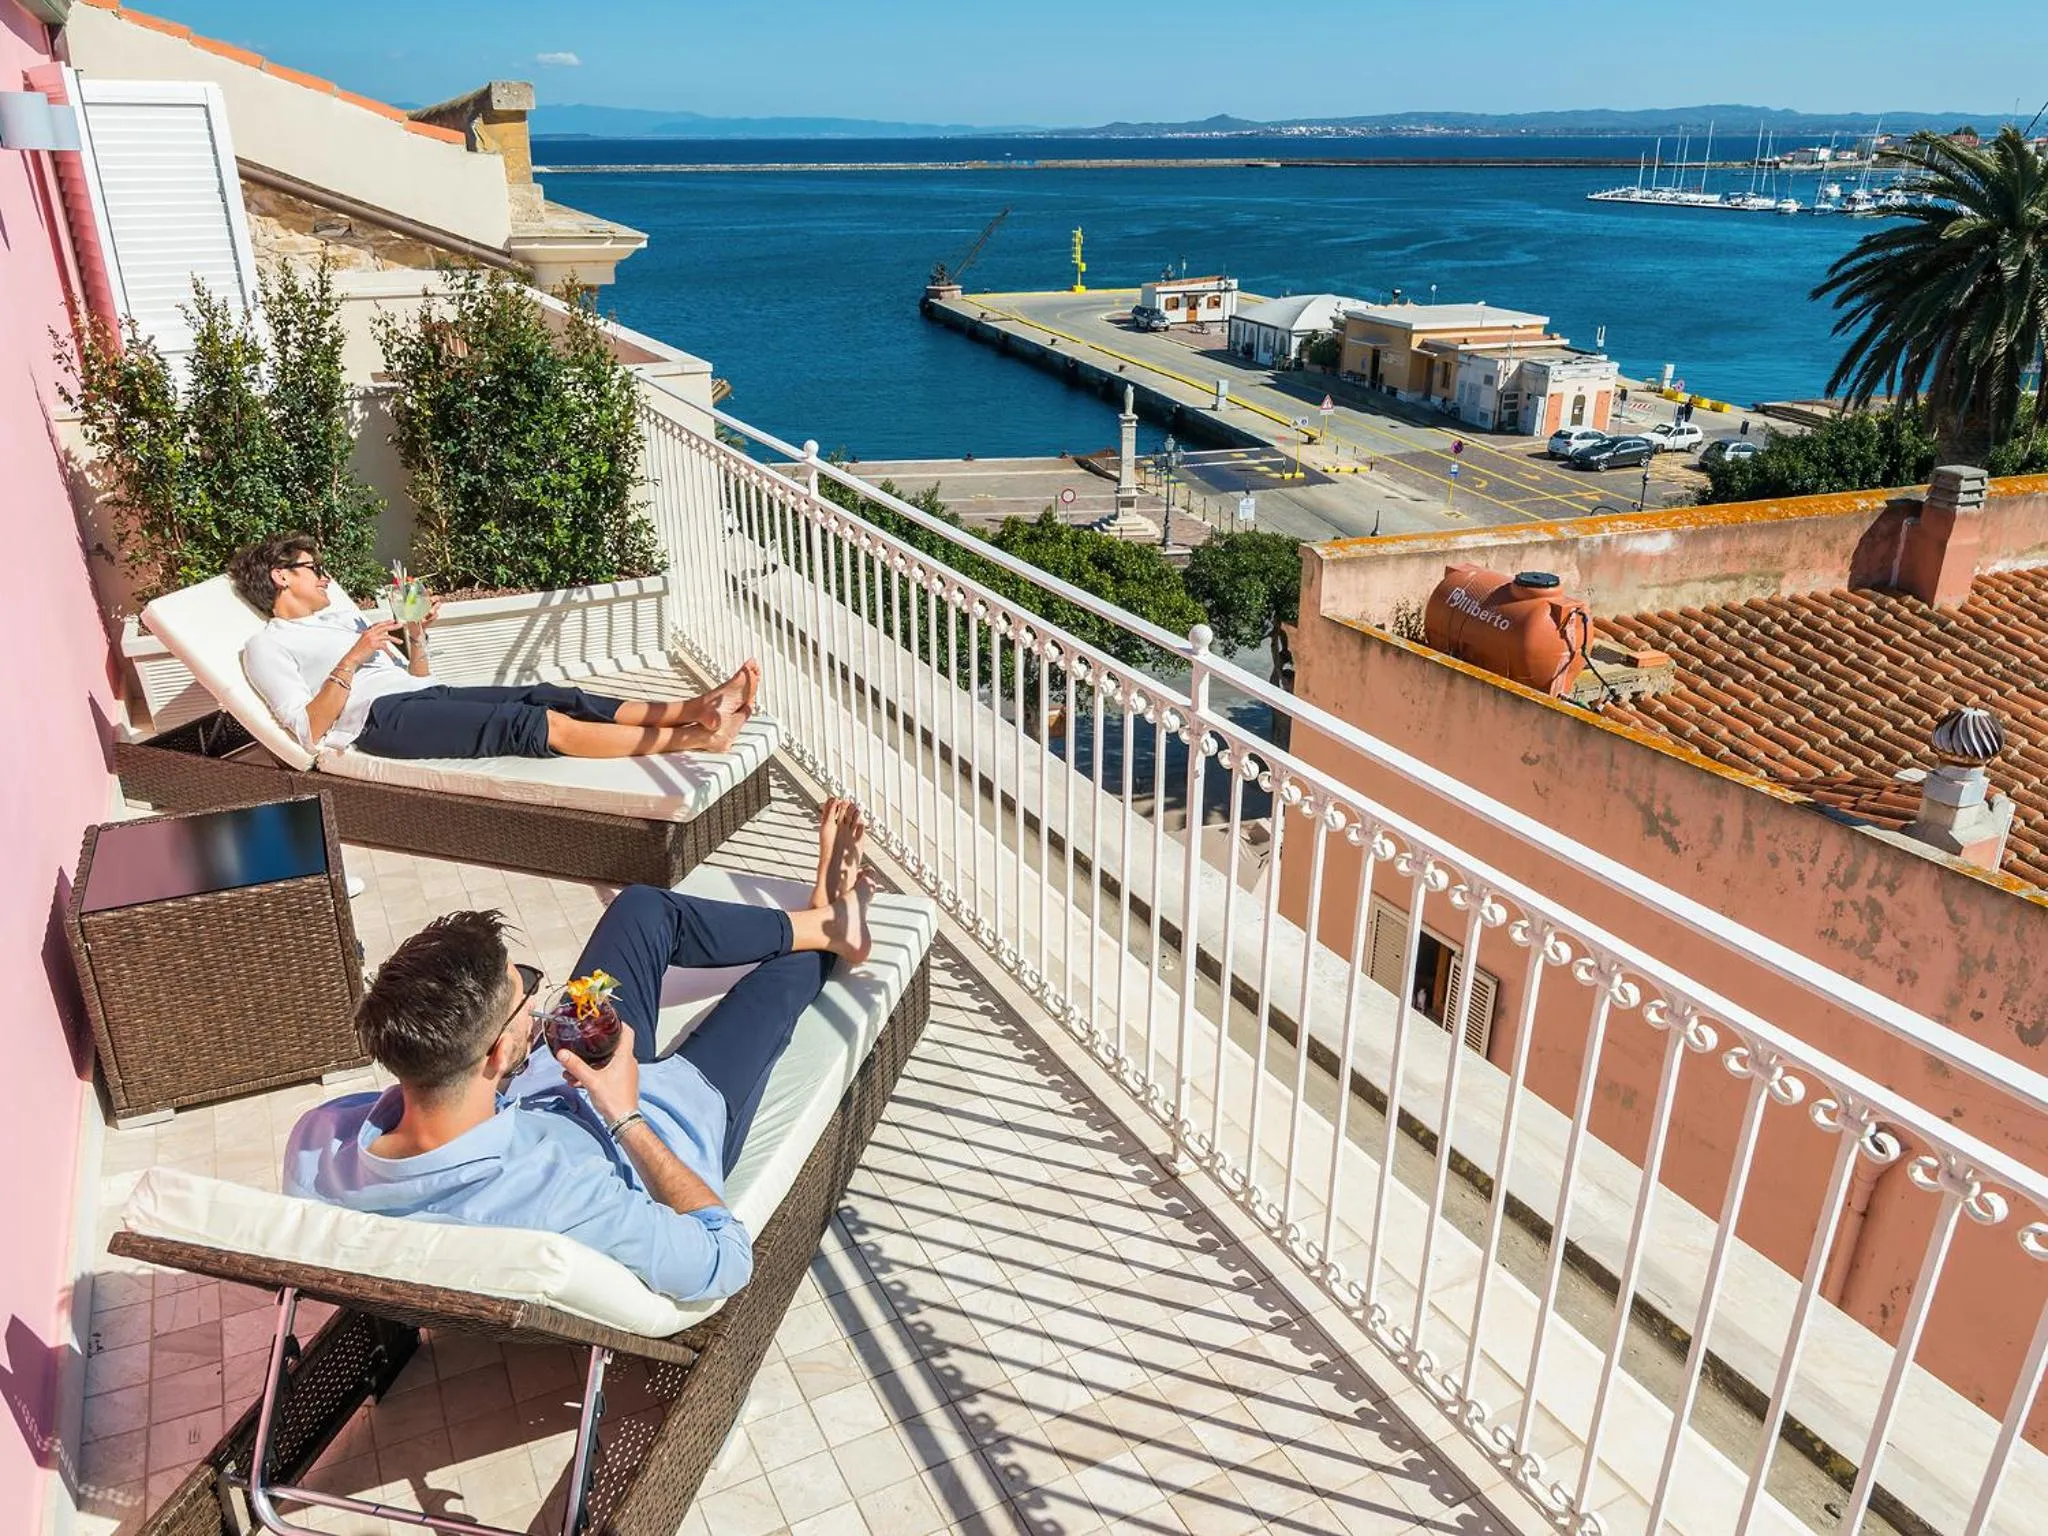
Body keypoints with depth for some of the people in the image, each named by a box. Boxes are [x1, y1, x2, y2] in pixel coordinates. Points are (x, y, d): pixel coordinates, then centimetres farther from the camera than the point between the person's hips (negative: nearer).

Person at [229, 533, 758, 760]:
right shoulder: (266, 645, 10)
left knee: (552, 697, -17)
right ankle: (695, 738, -40)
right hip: (383, 719, -8)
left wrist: (415, 636, 10)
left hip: (425, 697, 8)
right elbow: (309, 731, -7)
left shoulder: (341, 615, 32)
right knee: (531, 724, -27)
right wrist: (353, 659, -13)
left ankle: (696, 708, -33)